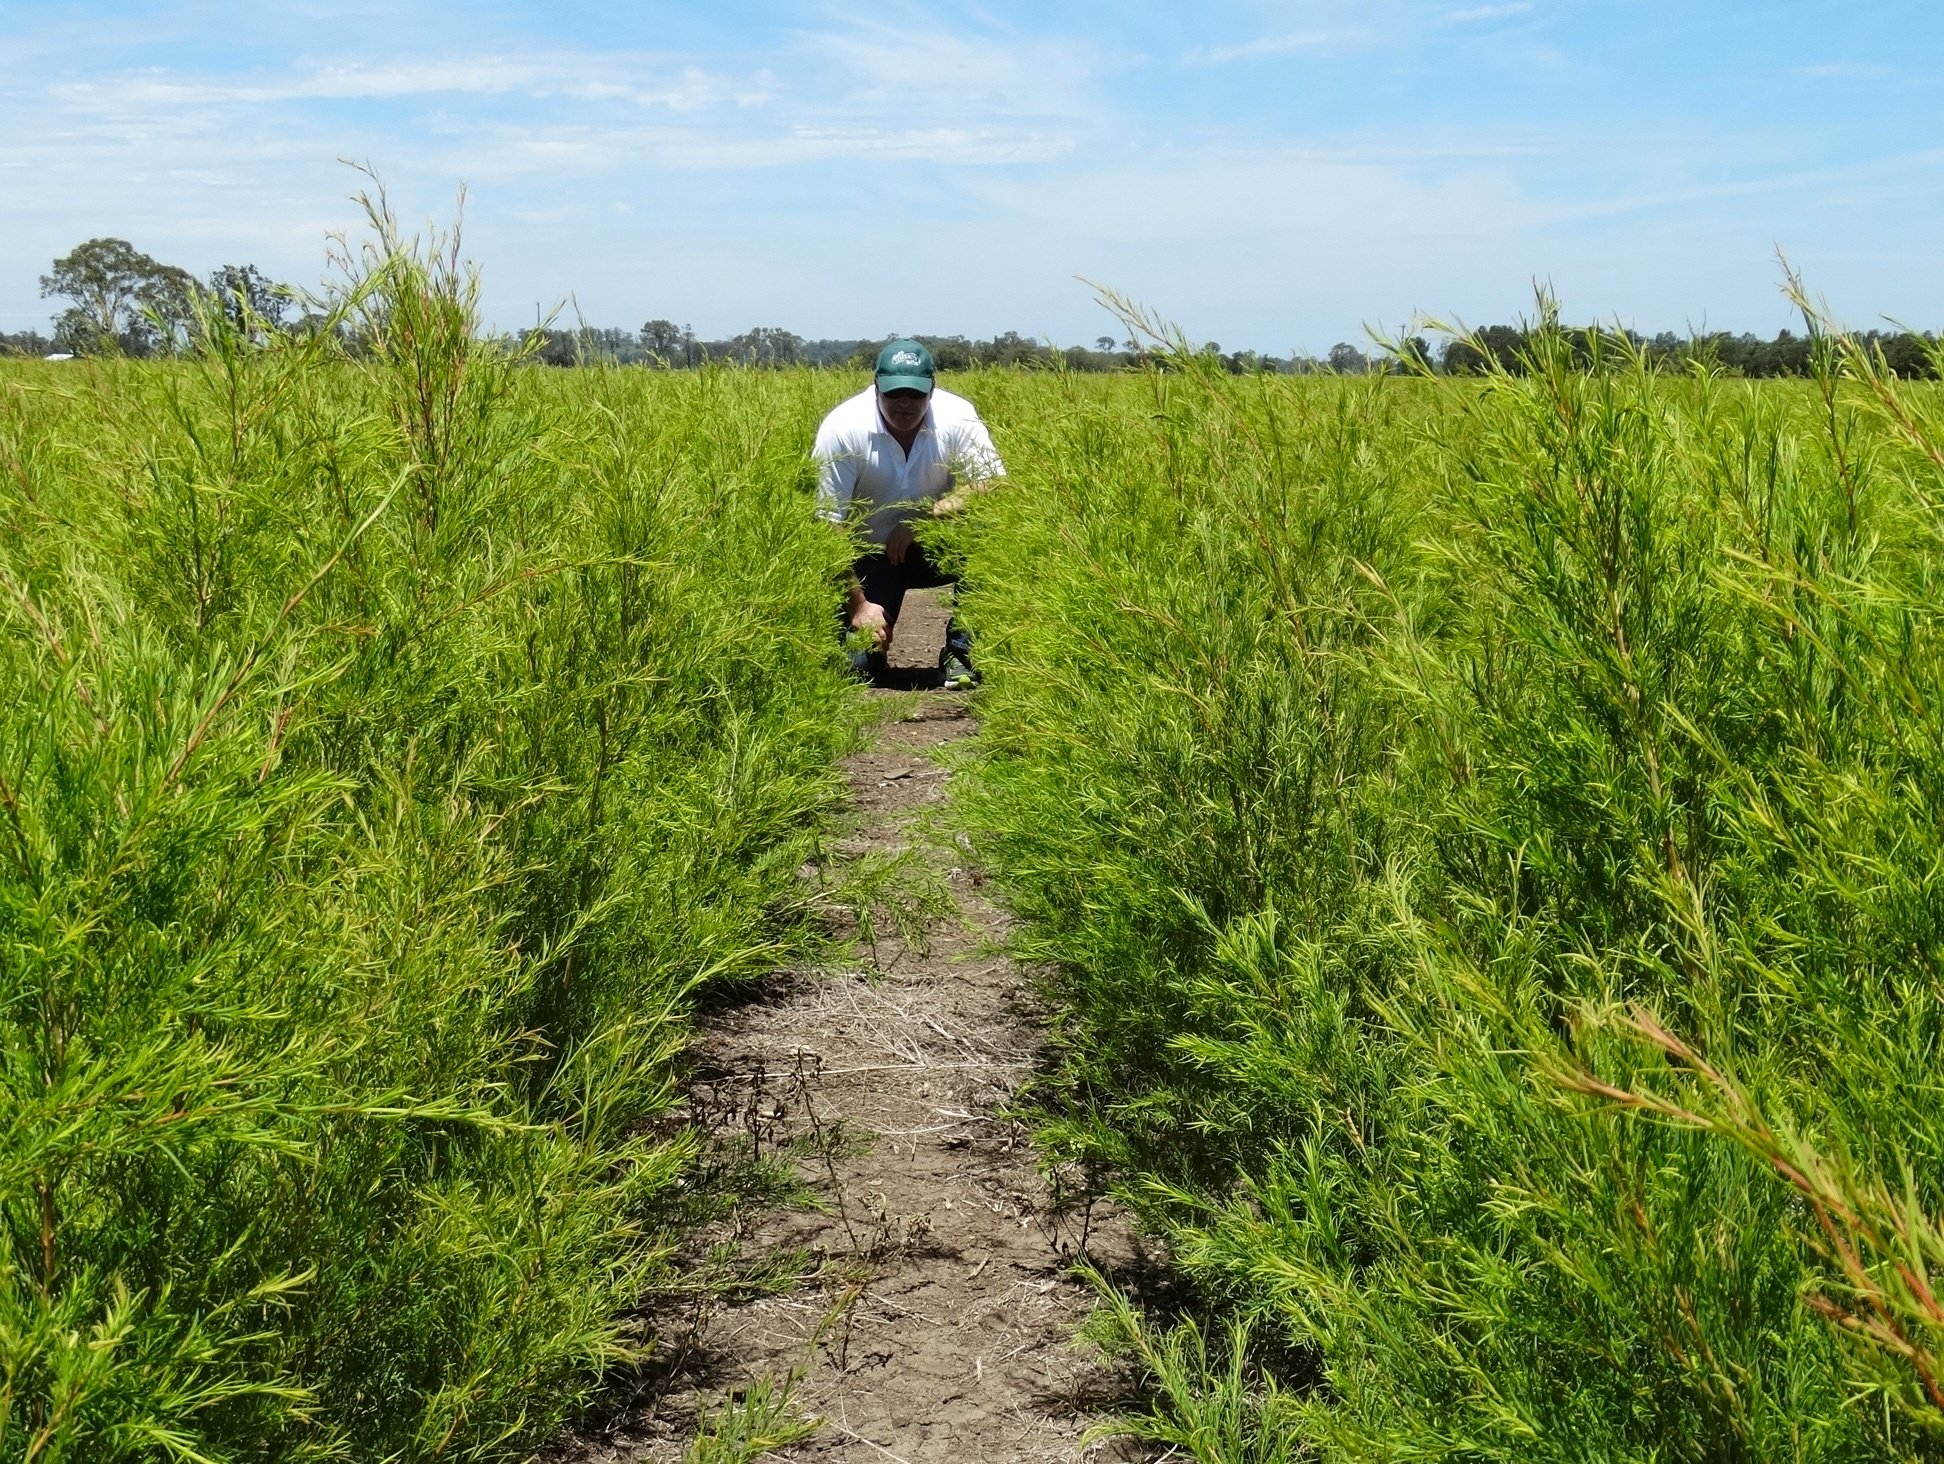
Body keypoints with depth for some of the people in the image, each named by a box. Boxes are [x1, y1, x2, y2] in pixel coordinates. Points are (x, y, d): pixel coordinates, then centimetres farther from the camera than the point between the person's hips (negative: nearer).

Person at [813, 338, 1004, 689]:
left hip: (933, 551, 1)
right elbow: (829, 526, -20)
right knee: (861, 663, -16)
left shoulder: (958, 418, -18)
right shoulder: (843, 429, -21)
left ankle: (960, 653, -15)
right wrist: (857, 605, -23)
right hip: (868, 558, -1)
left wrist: (920, 518, -33)